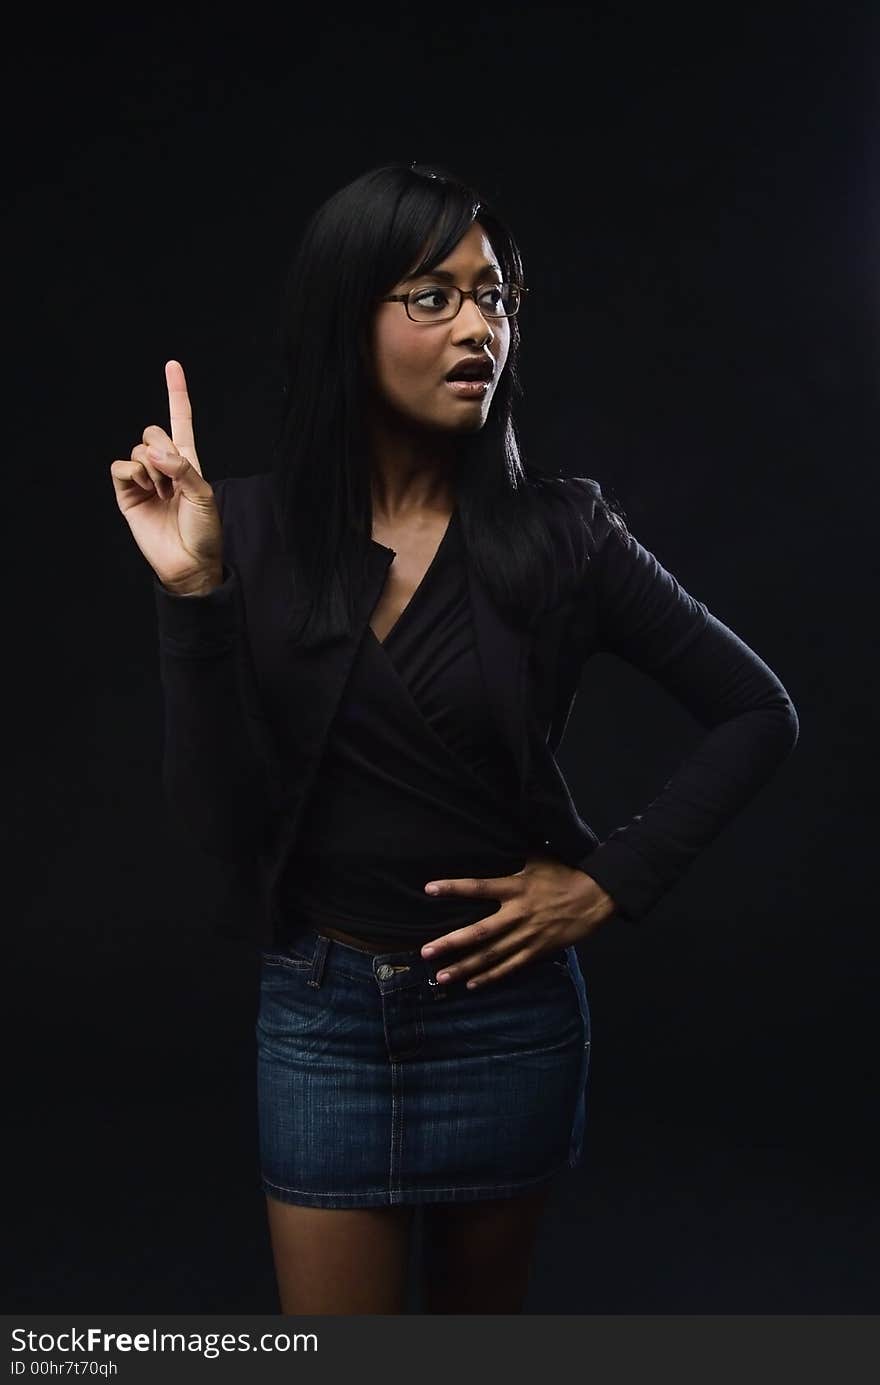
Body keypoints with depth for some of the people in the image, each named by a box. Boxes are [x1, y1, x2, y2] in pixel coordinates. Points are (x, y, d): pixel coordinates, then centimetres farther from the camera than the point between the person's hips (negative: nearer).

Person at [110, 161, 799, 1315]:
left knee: (481, 1312, 21)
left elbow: (758, 714, -1)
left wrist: (612, 882, -7)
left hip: (507, 1007, 1)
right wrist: (194, 596, -23)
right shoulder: (254, 528, -8)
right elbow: (222, 821, -13)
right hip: (321, 1012, 0)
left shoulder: (557, 530, -10)